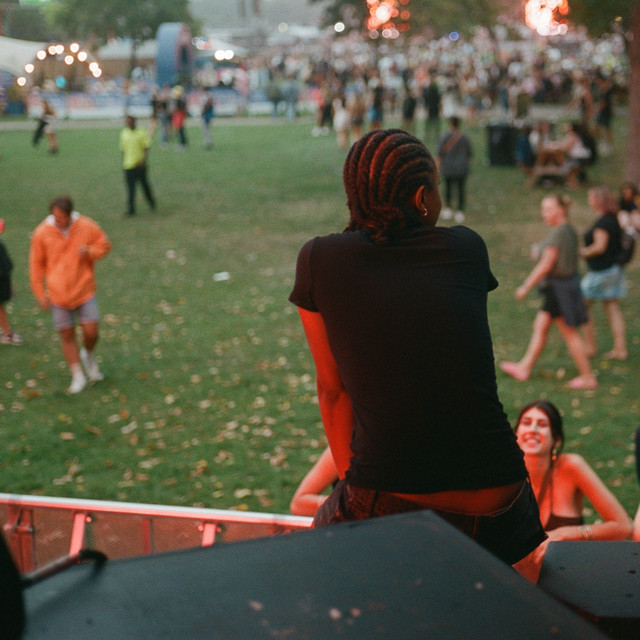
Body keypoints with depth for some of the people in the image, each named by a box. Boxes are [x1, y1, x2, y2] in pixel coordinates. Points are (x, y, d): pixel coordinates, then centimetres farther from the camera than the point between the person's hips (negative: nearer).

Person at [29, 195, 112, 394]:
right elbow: (36, 264, 3)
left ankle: (88, 355, 32)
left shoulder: (87, 227, -7)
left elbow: (105, 245, 7)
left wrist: (90, 252, -16)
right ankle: (78, 376, 19)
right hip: (58, 294, 0)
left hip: (85, 290, 0)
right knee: (67, 335, 6)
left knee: (91, 332, -3)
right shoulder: (42, 233, -7)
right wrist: (40, 294, 1)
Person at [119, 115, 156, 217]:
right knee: (130, 187, -2)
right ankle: (131, 209, -3)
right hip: (128, 165, 2)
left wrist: (143, 161, -18)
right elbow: (123, 150, 12)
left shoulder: (141, 133, -6)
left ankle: (152, 204, 29)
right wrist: (123, 163, 11)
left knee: (144, 184, 10)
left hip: (139, 165, -2)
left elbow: (146, 148, -6)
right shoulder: (124, 133, 5)